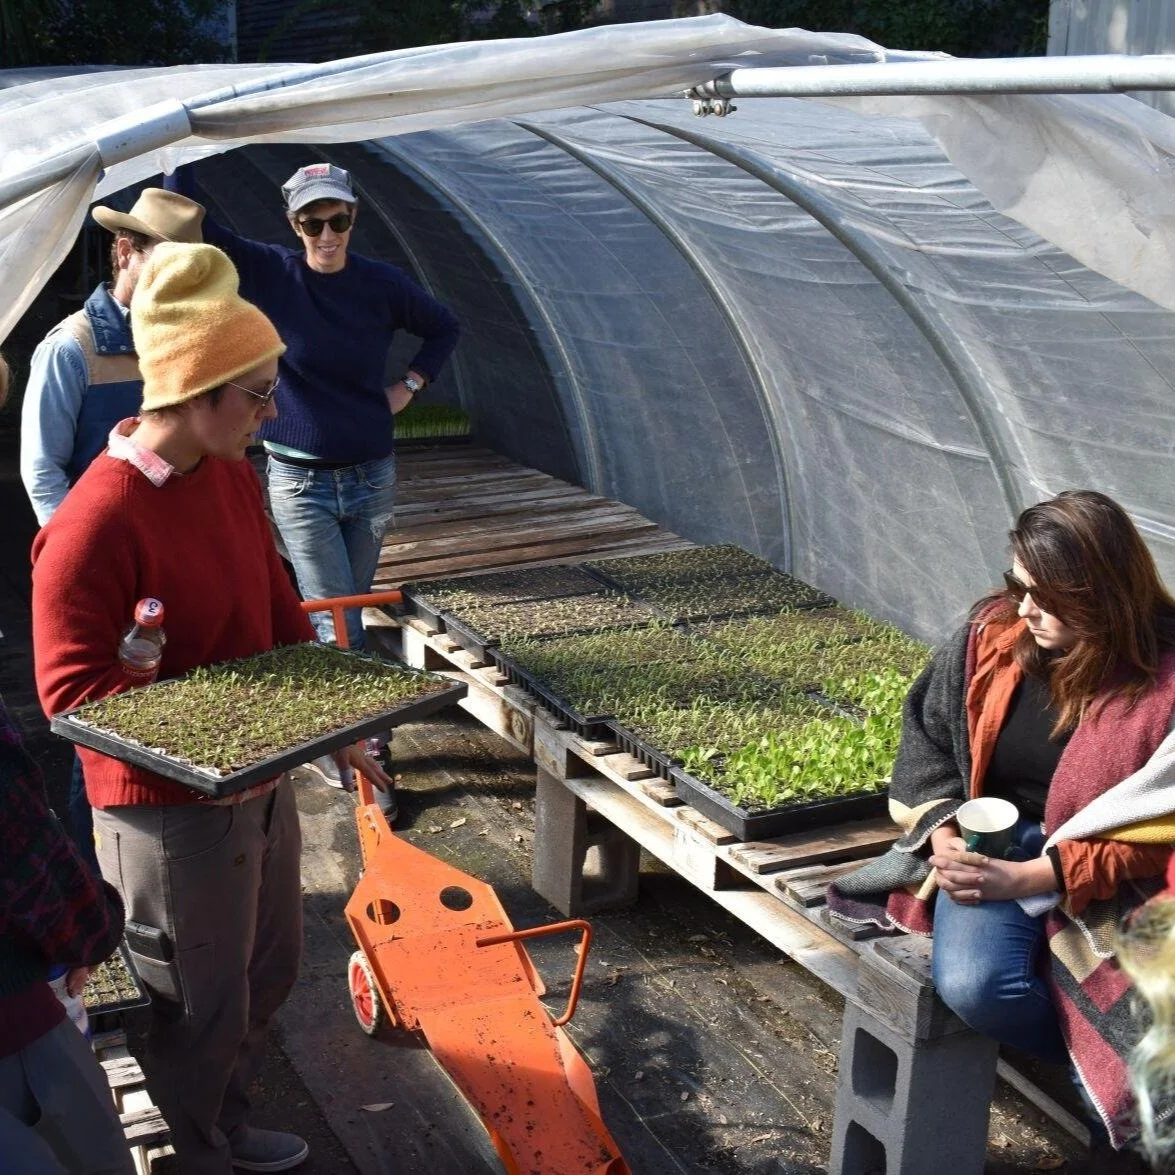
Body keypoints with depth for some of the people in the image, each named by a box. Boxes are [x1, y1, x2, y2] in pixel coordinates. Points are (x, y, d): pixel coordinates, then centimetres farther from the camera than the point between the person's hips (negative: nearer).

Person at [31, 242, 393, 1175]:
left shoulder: (232, 474, 1)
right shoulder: (96, 524, -26)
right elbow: (70, 690, -24)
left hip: (259, 776, 8)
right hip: (170, 809, -8)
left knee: (268, 975, 25)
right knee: (201, 1010, 11)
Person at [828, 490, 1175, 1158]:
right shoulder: (995, 635, -4)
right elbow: (927, 733, 9)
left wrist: (1027, 878, -24)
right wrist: (944, 832, -9)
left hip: (1103, 879, -3)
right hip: (992, 844, 3)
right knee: (971, 986, -28)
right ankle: (1097, 1066, 2)